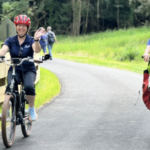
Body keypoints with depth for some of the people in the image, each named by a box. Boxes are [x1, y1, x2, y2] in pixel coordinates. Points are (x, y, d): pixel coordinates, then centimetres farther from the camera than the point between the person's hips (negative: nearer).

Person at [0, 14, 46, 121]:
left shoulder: (31, 40, -2)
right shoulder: (10, 40, 2)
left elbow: (37, 50, -23)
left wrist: (36, 40, -44)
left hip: (29, 70, -1)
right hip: (14, 69, 1)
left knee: (29, 86, -31)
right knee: (10, 85, -31)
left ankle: (32, 109, -9)